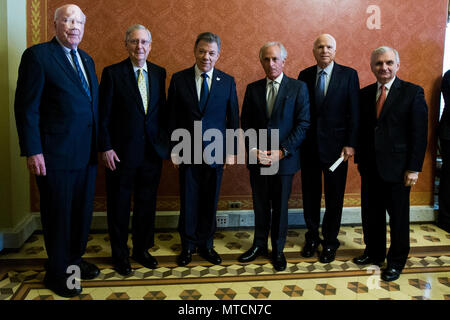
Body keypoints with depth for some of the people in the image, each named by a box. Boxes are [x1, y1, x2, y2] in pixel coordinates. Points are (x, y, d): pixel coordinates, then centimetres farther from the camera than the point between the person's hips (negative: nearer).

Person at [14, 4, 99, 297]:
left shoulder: (87, 60, 14)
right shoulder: (38, 55, -7)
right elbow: (26, 106, -11)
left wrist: (100, 144, 11)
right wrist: (32, 151, -16)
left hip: (87, 152, 7)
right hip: (56, 153, -7)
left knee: (83, 210, 16)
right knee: (58, 215, 6)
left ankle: (75, 259, 36)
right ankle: (57, 273, 24)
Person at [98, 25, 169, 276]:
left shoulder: (159, 73, 7)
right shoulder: (112, 73, -5)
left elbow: (162, 110, 10)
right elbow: (104, 114, -6)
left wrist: (166, 141, 4)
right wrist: (106, 147, -11)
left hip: (152, 150, 4)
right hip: (122, 151, -3)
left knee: (147, 203, 13)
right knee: (119, 205, 9)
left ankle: (142, 249, 31)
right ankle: (120, 255, 25)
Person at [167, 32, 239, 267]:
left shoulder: (227, 82, 2)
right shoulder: (179, 79, 0)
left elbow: (233, 119, 5)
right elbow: (172, 117, 2)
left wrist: (232, 151, 1)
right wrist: (173, 149, -2)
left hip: (215, 152, 1)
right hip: (187, 152, 0)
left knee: (210, 201, 10)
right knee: (188, 201, 8)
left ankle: (206, 244, 27)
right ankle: (188, 245, 25)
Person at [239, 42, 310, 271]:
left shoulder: (298, 88, -2)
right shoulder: (253, 89, 7)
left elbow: (303, 124, -6)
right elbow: (246, 123, 7)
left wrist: (282, 151, -13)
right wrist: (253, 149, -7)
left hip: (284, 159, -2)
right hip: (258, 159, 3)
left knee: (280, 207, 9)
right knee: (260, 205, 13)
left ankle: (278, 250, 25)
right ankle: (259, 245, 30)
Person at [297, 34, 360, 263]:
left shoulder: (348, 75, -1)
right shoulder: (304, 76, 5)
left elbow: (354, 112, -4)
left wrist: (350, 144, -10)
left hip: (335, 145, -2)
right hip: (309, 145, 2)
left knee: (334, 197, 7)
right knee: (310, 194, 12)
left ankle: (330, 241, 24)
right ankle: (312, 237, 29)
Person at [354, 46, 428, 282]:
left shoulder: (413, 92, -6)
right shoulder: (365, 94, 7)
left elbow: (419, 134, -9)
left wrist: (413, 169, -12)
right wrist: (359, 159, 8)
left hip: (397, 167, -4)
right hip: (370, 167, 5)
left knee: (398, 216, 8)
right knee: (371, 214, 15)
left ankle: (396, 261, 26)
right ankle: (374, 253, 34)